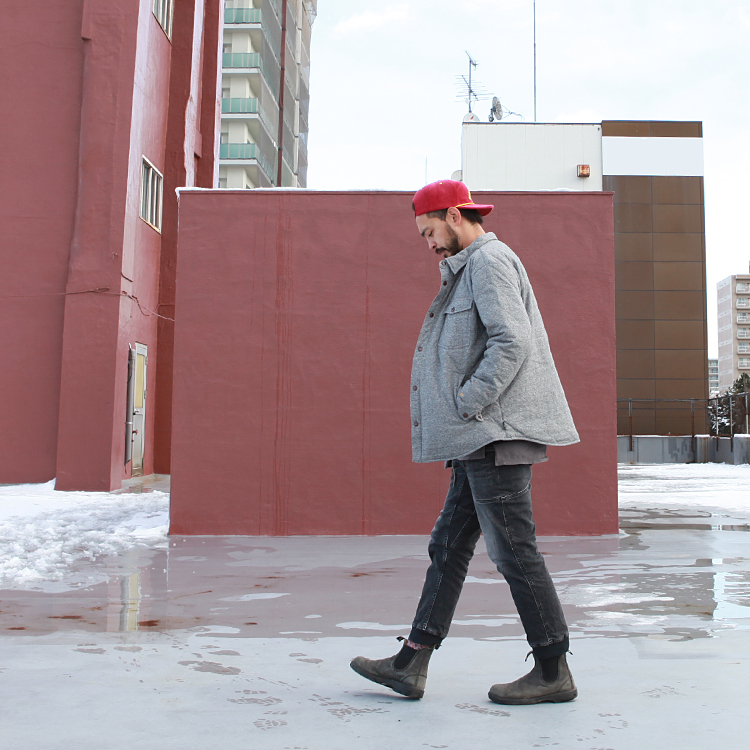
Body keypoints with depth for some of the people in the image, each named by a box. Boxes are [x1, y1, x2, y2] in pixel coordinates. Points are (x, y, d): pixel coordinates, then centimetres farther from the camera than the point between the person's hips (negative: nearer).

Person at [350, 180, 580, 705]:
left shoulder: (489, 260, -7)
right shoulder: (473, 269, 24)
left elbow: (511, 343, -21)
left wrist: (466, 406, -17)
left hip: (497, 434, -11)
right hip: (481, 440, 11)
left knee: (513, 549, -5)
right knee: (449, 545, 9)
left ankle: (554, 672, 7)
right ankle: (411, 665, 14)